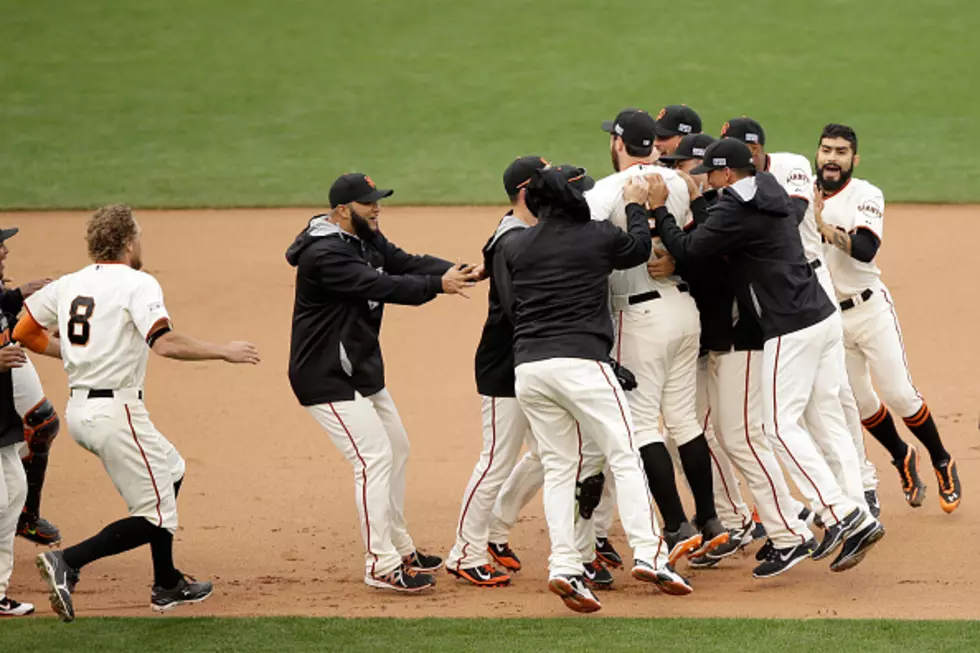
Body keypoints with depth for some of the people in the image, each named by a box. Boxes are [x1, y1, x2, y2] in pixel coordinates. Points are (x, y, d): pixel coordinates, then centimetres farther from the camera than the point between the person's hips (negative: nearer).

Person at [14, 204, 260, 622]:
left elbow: (22, 334, 15)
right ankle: (68, 563, -18)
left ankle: (167, 585, 28)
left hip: (77, 411, 9)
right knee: (155, 517, -2)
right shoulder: (137, 284, -11)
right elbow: (165, 343, -25)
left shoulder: (68, 285, 10)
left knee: (169, 470, 26)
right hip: (116, 412, -9)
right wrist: (223, 352, -15)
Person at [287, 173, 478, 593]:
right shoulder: (324, 254, -24)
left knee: (396, 449, 18)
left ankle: (400, 549, 30)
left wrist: (456, 270, -18)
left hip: (362, 370, 11)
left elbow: (406, 263, -2)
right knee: (374, 456, -14)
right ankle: (381, 566, -11)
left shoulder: (368, 239, 7)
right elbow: (381, 287, -31)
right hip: (327, 379, -11)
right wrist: (438, 285, -34)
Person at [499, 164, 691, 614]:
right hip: (581, 362, -4)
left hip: (527, 369, 4)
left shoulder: (513, 247, 10)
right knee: (623, 457, 2)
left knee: (558, 467, 9)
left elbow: (510, 305, 12)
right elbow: (640, 247, 20)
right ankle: (649, 555, -6)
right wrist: (635, 206, 35)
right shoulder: (597, 237, 1)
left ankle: (564, 567, -1)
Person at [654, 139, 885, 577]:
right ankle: (856, 522, 5)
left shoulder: (735, 208, -13)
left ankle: (842, 512, -14)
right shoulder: (774, 195, 15)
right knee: (831, 418, 9)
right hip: (824, 316, 9)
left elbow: (687, 250, -15)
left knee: (782, 423, -5)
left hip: (792, 328, -9)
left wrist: (658, 209, -1)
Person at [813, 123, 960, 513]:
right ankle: (902, 459, 33)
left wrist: (823, 225, -32)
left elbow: (864, 248, -26)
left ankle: (942, 463, 12)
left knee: (899, 394, -7)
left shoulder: (866, 196, -10)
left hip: (869, 309, -4)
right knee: (859, 401, 10)